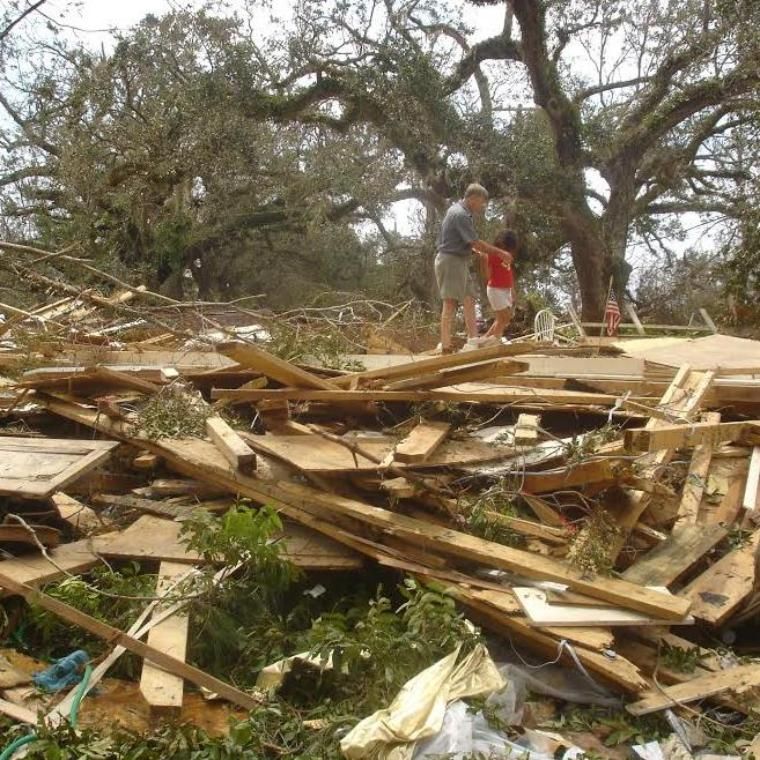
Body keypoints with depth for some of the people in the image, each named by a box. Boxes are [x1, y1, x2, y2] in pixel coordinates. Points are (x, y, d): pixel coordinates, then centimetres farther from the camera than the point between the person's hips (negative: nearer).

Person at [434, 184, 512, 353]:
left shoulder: (460, 210, 14)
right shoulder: (460, 215, -18)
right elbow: (476, 243, -19)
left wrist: (474, 251, 12)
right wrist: (500, 253, -11)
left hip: (460, 261, 10)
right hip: (451, 261, -10)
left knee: (469, 299, 8)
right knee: (450, 302, -12)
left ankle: (473, 340, 7)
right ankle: (445, 346, -15)